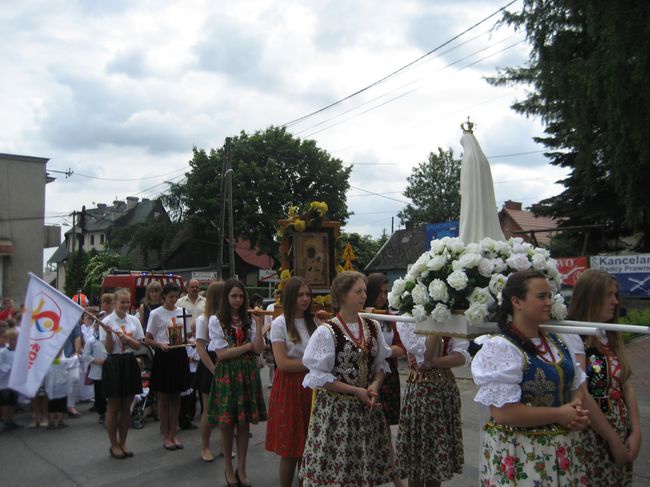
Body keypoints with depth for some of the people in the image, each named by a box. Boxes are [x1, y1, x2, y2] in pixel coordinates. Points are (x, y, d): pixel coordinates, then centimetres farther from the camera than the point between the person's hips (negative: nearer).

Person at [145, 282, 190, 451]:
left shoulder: (182, 312, 6)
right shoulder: (156, 314, -6)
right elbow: (148, 339, -5)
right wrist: (160, 344, -23)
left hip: (180, 355, 4)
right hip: (164, 356, -4)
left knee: (176, 397, 11)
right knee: (164, 398, 6)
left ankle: (173, 435, 22)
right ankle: (166, 437, 17)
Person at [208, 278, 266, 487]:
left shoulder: (248, 320, 8)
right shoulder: (216, 320, -2)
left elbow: (258, 349, -4)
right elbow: (222, 353, -9)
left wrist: (258, 323, -10)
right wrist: (248, 346, -7)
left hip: (248, 373, 3)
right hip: (226, 374, -3)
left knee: (244, 422, 8)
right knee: (226, 423, 5)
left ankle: (241, 468, 22)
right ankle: (229, 469, 23)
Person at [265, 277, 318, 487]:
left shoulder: (313, 322, 9)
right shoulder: (280, 324, -7)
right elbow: (282, 363, -13)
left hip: (310, 385, 5)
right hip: (289, 387, -4)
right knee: (290, 448, 2)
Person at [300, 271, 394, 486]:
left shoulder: (373, 327, 4)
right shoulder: (326, 332, -12)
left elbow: (380, 364, 10)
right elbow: (320, 377, -12)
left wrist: (374, 386, -9)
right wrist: (356, 391, -13)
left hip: (367, 407, 4)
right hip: (336, 408, -4)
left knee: (367, 466, 10)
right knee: (336, 468, 2)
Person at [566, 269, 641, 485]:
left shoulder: (611, 337, 9)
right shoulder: (574, 337, -16)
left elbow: (626, 386, 7)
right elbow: (582, 396, -19)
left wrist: (635, 432, -2)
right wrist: (614, 440, -13)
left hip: (621, 436, 7)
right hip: (592, 437, -7)